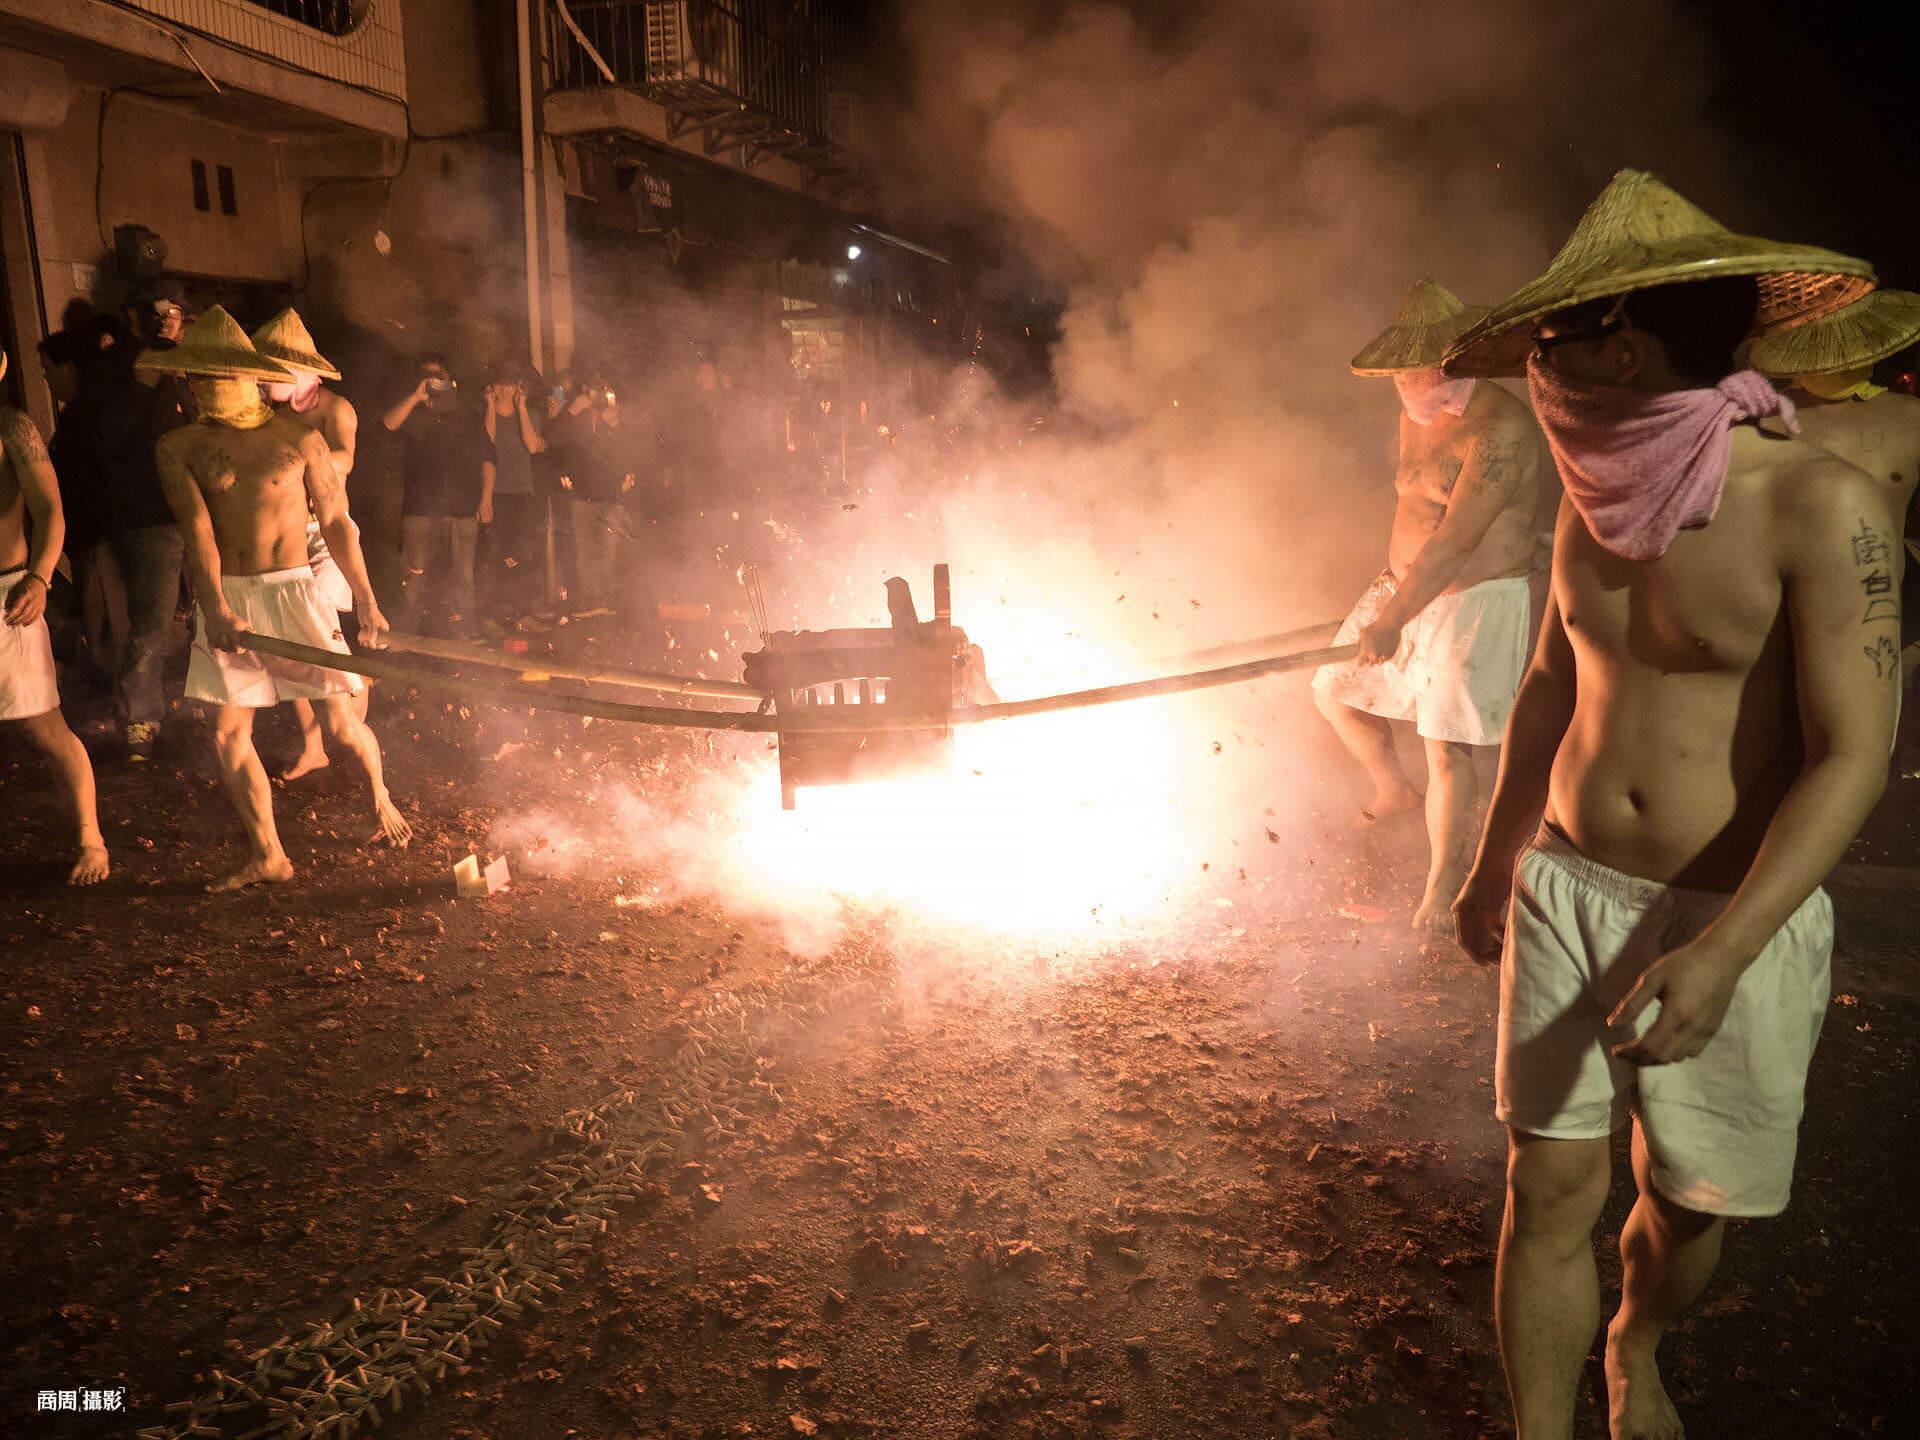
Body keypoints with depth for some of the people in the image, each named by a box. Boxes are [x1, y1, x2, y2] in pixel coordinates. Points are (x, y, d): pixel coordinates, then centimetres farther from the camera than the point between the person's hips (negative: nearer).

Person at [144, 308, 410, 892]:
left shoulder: (300, 439, 0)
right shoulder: (180, 447, 2)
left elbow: (337, 523, 4)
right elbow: (197, 529, -10)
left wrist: (366, 602, 2)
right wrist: (215, 607, -24)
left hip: (294, 590, -2)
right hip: (226, 600, 2)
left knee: (340, 723, -3)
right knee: (229, 736, 0)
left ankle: (381, 798, 29)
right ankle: (266, 855, 15)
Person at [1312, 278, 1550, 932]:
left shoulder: (1500, 430, -21)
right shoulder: (1415, 415, 8)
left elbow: (1457, 540, -26)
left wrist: (1391, 622, -27)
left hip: (1475, 602, -9)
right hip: (1404, 586, 9)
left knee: (1447, 750, -8)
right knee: (1334, 689, 15)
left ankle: (1442, 886, 8)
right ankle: (1394, 788, 39)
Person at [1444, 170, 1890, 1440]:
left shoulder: (1820, 504, -15)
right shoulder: (1595, 499, 3)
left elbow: (1853, 754, -18)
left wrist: (1721, 953, -28)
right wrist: (1494, 864, 18)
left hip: (1737, 918, -3)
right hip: (1567, 893, 4)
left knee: (1693, 1205, 14)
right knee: (1551, 1191, 4)